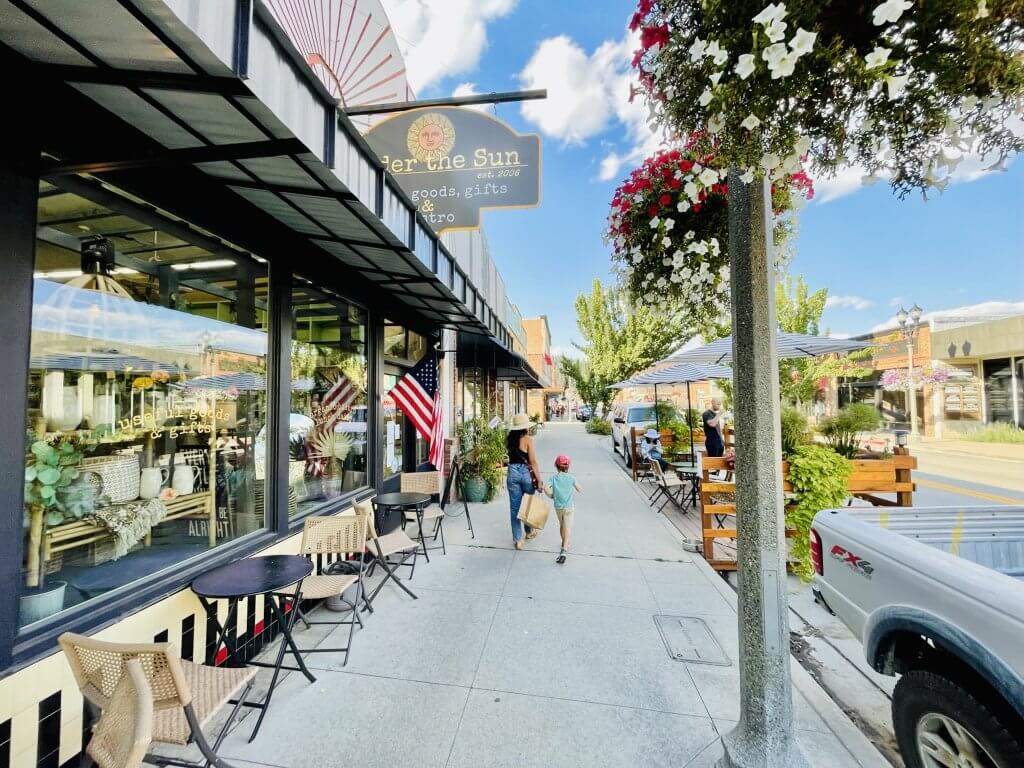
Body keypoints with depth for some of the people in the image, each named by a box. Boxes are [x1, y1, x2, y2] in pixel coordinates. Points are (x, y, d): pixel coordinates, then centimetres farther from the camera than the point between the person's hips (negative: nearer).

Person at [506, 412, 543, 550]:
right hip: (526, 472, -3)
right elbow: (533, 461, -13)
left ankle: (517, 539, 13)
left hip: (513, 473, 3)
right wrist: (539, 479, -7)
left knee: (514, 507, 9)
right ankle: (529, 531, 36)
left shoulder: (509, 439, 1)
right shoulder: (528, 439, -11)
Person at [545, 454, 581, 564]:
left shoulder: (554, 478, -5)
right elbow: (580, 490, -2)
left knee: (562, 525, 24)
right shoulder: (571, 477, -6)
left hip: (558, 507, 2)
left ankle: (565, 542, 45)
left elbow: (546, 488, -18)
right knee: (568, 528, -6)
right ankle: (563, 550, -21)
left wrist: (552, 496, 0)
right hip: (569, 506, -2)